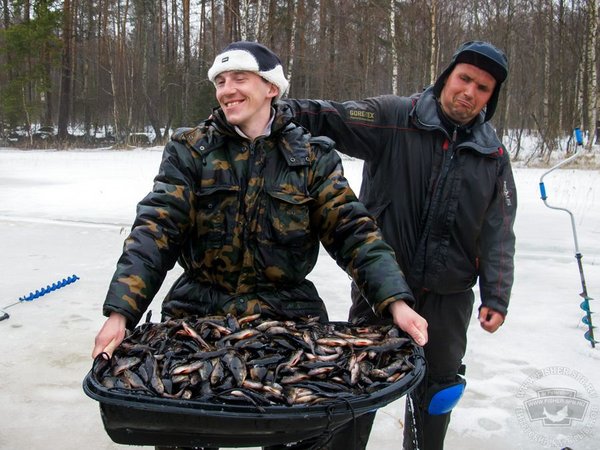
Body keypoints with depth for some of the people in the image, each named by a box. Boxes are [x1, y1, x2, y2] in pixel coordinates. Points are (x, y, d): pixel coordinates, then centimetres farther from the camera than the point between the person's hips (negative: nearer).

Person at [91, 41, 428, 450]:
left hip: (289, 316, 0)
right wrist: (121, 312, -21)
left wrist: (396, 302, -20)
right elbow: (155, 230, -9)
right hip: (197, 312, 1)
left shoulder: (312, 156, 1)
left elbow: (352, 230, -6)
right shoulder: (190, 149, 1)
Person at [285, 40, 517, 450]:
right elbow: (333, 120, -18)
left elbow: (498, 233, 5)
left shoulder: (494, 155, 5)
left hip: (448, 296, 3)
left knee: (438, 384, 18)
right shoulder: (395, 118, -6)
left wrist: (496, 296, 0)